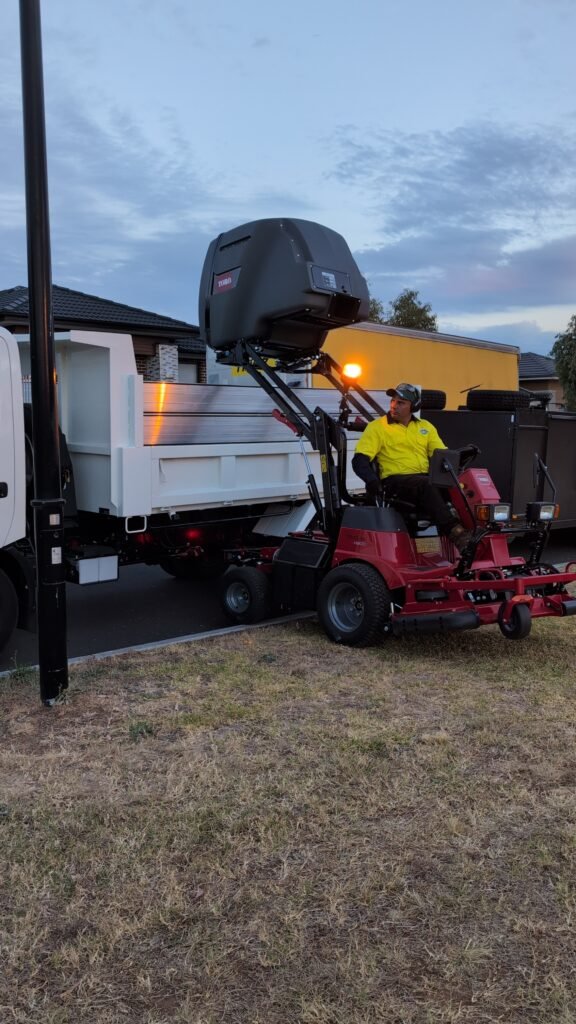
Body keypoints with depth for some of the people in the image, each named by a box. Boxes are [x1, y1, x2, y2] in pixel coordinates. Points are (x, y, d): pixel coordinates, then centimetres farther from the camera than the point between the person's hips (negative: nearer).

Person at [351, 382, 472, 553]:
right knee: (426, 484, -36)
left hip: (425, 479, 4)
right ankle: (452, 529, -47)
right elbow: (360, 460, -2)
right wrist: (372, 480, -21)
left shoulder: (426, 427, 21)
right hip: (395, 479, -4)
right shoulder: (377, 427, 8)